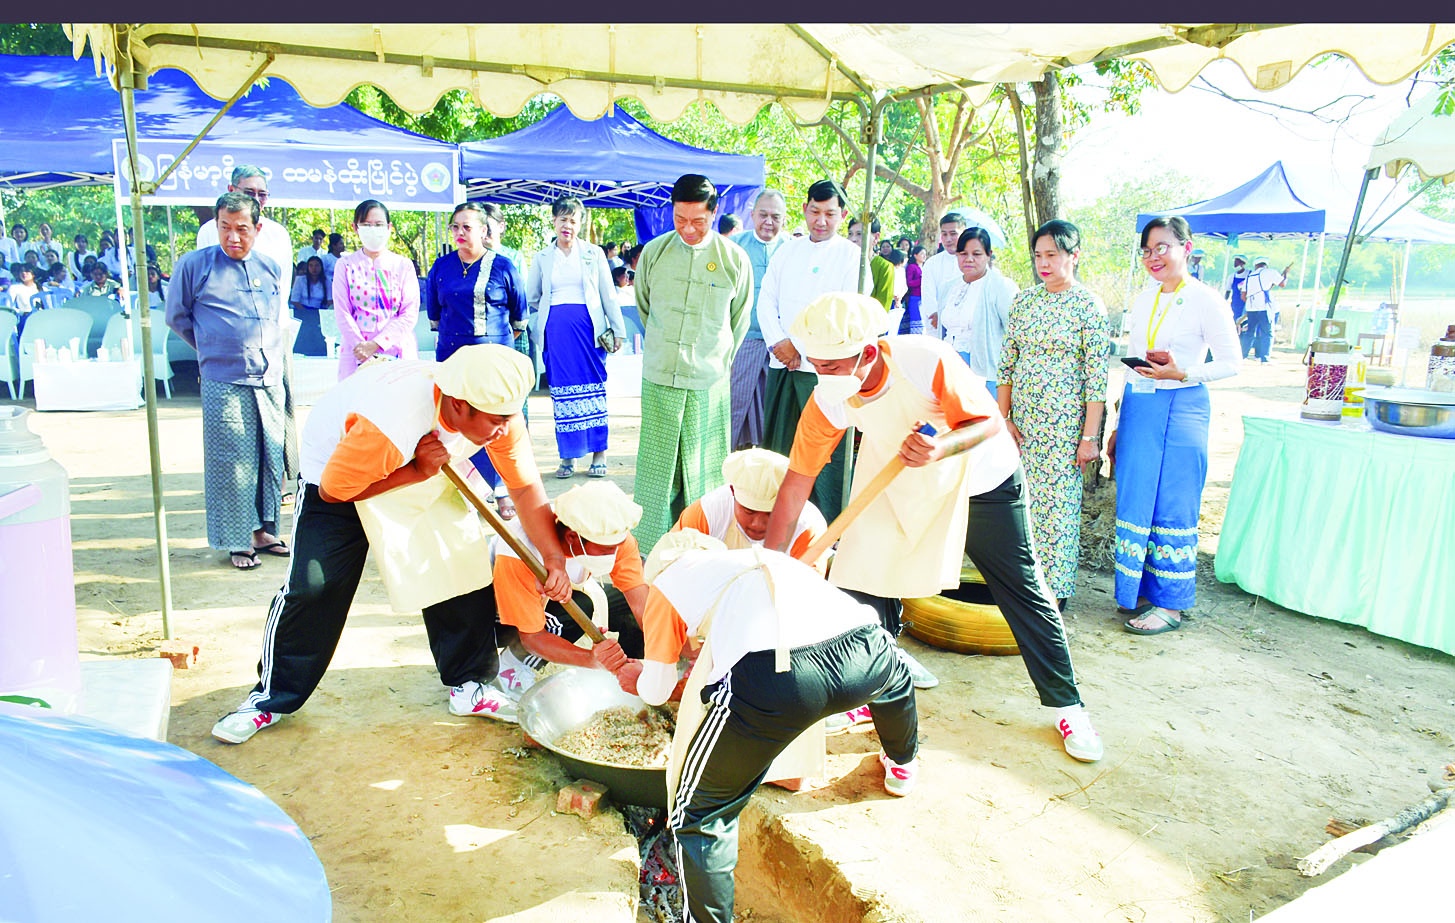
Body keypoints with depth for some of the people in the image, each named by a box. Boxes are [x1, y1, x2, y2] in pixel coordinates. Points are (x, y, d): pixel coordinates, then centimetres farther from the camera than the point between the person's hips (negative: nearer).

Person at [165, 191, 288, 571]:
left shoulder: (271, 269, 11)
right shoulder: (194, 265, 0)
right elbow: (177, 317, 10)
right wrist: (214, 350, 12)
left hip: (270, 381, 4)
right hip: (224, 383, -4)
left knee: (272, 458, 7)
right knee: (232, 463, -2)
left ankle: (264, 530, 20)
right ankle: (237, 542, 8)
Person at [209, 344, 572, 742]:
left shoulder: (499, 415, -27)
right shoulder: (390, 423, -44)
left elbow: (527, 487, -17)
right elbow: (333, 490, -28)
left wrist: (555, 558, -25)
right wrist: (416, 472, -35)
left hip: (426, 475, 5)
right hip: (338, 466, -4)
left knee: (466, 567, -5)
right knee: (313, 586, -10)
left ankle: (468, 684, 11)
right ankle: (270, 698, 11)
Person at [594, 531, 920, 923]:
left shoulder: (666, 581, 26)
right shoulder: (761, 559, 40)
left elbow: (655, 692, 28)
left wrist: (625, 669, 51)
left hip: (769, 677, -6)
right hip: (862, 647, 6)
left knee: (701, 817, 15)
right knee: (895, 672, 44)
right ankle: (903, 766, 67)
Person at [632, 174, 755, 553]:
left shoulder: (735, 259, -3)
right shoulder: (654, 252, 1)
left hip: (709, 381, -1)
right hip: (659, 377, 1)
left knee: (702, 469, 5)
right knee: (655, 465, 5)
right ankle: (649, 551, 16)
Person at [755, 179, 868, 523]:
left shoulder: (852, 256, 1)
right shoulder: (787, 251, 16)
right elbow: (766, 300, 11)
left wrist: (799, 345, -11)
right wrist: (777, 342, -6)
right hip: (781, 365, 5)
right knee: (777, 446, 8)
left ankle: (832, 530, 2)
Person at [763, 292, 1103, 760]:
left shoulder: (926, 361, -35)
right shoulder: (827, 398, -22)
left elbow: (988, 422, -25)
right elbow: (798, 476, -15)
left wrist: (941, 449, -47)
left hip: (981, 479, -3)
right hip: (900, 486, 4)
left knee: (1023, 590, 1)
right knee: (866, 560, -4)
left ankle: (1065, 704, 14)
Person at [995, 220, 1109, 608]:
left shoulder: (1089, 306, -6)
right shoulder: (1024, 301, 8)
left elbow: (1097, 377, -9)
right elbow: (1006, 363, 10)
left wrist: (1090, 436, -12)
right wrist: (1003, 419, 3)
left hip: (1066, 423, -5)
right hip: (1023, 421, 5)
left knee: (1058, 501, -1)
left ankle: (1054, 590, 11)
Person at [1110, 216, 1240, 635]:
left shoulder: (1205, 300, -6)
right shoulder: (1144, 298, 13)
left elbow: (1231, 362, -5)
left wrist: (1181, 373, -21)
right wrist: (1120, 424, 16)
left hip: (1181, 409, -6)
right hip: (1138, 408, 6)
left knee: (1172, 507, -1)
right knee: (1134, 502, 8)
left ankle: (1171, 604, 10)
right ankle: (1139, 591, 21)